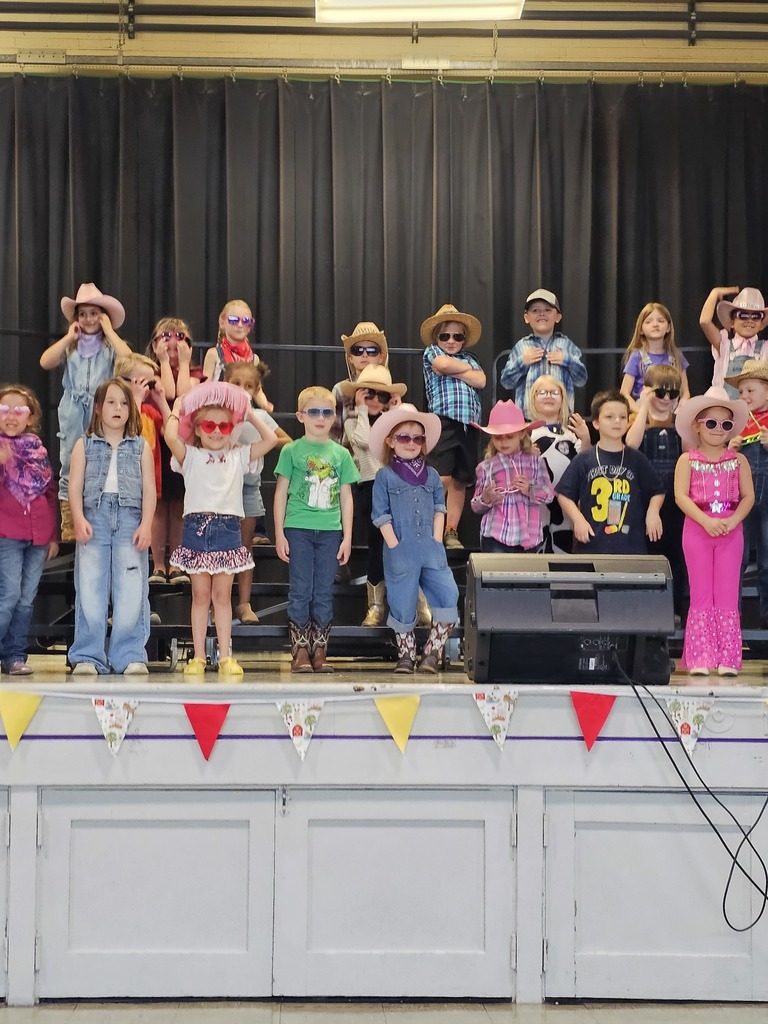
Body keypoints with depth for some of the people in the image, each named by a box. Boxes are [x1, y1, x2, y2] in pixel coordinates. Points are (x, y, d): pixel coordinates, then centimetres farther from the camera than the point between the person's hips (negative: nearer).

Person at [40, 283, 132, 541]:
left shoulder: (111, 346, 5)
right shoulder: (69, 347, 10)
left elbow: (128, 360, -17)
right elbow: (45, 362, -6)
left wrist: (109, 331, -8)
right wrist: (69, 336, -3)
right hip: (73, 419, 2)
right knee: (70, 469, 3)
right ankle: (69, 529, 8)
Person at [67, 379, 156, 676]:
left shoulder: (140, 447, 14)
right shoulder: (85, 445, 13)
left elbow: (149, 489, 7)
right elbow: (75, 486, 4)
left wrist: (146, 524, -5)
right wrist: (79, 519, -10)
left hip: (130, 520, 0)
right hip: (94, 518, 0)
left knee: (131, 592, -4)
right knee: (90, 590, -2)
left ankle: (130, 656, 2)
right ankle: (88, 657, 3)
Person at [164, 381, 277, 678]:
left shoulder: (239, 456, 11)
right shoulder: (190, 456, 3)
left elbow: (270, 439, 4)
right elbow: (171, 437, -15)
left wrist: (250, 415, 12)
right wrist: (176, 411, 2)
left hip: (228, 529, 2)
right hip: (197, 527, -1)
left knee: (222, 595, 7)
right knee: (201, 595, 4)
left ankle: (225, 657, 8)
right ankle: (198, 658, 9)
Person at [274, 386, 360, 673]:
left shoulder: (341, 454, 8)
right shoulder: (292, 450, 2)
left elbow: (346, 496, 11)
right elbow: (281, 493, 4)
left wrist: (347, 536, 6)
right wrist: (279, 534, -1)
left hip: (330, 531, 2)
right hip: (298, 530, -2)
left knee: (324, 593, 5)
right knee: (300, 591, 0)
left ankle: (319, 652, 12)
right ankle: (300, 652, 5)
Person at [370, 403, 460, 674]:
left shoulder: (431, 475, 13)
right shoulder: (384, 476, 1)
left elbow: (439, 508, 11)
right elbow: (381, 515, -2)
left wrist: (437, 539, 0)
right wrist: (394, 545, -9)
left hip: (431, 550, 3)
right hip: (401, 552, -3)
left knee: (448, 597, -7)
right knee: (402, 605, 4)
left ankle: (431, 652, 5)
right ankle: (406, 655, 20)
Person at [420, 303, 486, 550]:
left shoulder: (469, 360, 21)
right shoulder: (432, 352, 12)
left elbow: (480, 381, 2)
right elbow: (442, 364, -11)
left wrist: (453, 371, -2)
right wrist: (467, 368, 6)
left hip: (469, 426, 5)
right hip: (444, 422, -5)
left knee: (460, 481, 8)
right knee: (442, 478, -14)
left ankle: (451, 531, 15)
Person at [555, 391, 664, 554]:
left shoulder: (637, 460, 7)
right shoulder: (584, 460, 3)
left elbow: (657, 491, 14)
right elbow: (564, 494, 5)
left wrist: (653, 512, -4)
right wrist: (578, 519, -7)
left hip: (631, 545, 1)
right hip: (591, 544, -1)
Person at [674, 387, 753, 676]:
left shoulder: (738, 460, 7)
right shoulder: (687, 460, 2)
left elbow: (748, 496, 2)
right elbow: (681, 495, -8)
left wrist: (732, 521, -15)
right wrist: (706, 521, -19)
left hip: (731, 531, 1)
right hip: (697, 530, -1)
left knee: (727, 595, 1)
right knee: (701, 595, 2)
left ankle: (727, 659, 3)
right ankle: (700, 658, 4)